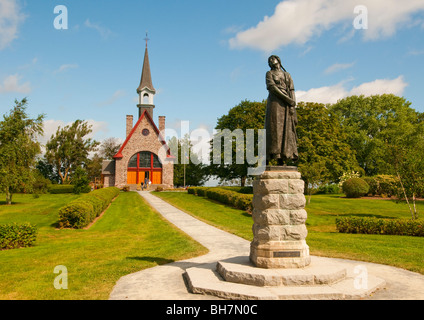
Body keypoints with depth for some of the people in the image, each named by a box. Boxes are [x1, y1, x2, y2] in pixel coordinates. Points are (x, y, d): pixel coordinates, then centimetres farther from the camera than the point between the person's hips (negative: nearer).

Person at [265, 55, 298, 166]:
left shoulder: (287, 75, 23)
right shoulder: (269, 73, 12)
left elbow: (291, 91, 12)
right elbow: (272, 87, -5)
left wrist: (293, 106, -4)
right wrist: (286, 98, -14)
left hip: (287, 105, 4)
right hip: (274, 101, -4)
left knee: (286, 130, -5)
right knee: (273, 128, -14)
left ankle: (282, 158, -8)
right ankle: (267, 158, -19)